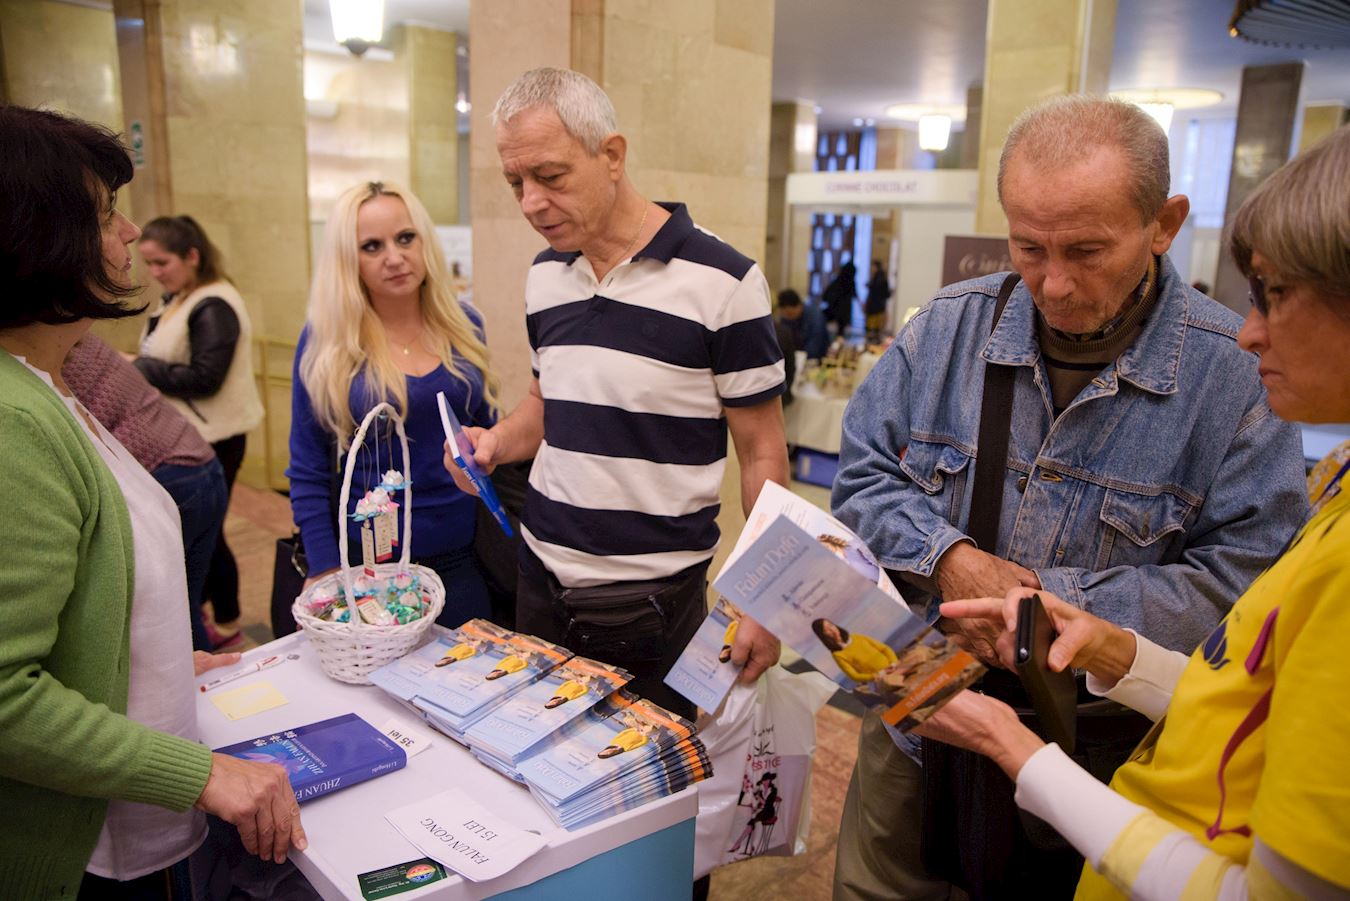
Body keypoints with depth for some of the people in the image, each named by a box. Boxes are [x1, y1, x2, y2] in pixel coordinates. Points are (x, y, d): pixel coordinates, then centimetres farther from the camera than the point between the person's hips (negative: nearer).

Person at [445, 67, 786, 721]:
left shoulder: (722, 282, -14)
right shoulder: (543, 275, 4)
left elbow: (762, 455, -9)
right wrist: (497, 442, -3)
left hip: (657, 601, -5)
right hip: (541, 585, 5)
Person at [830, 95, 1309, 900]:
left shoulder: (1237, 372, -13)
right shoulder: (948, 326, -4)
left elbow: (1246, 577, -16)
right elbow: (864, 472, -1)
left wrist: (1059, 601, -24)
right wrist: (946, 558, -19)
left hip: (1105, 742, -2)